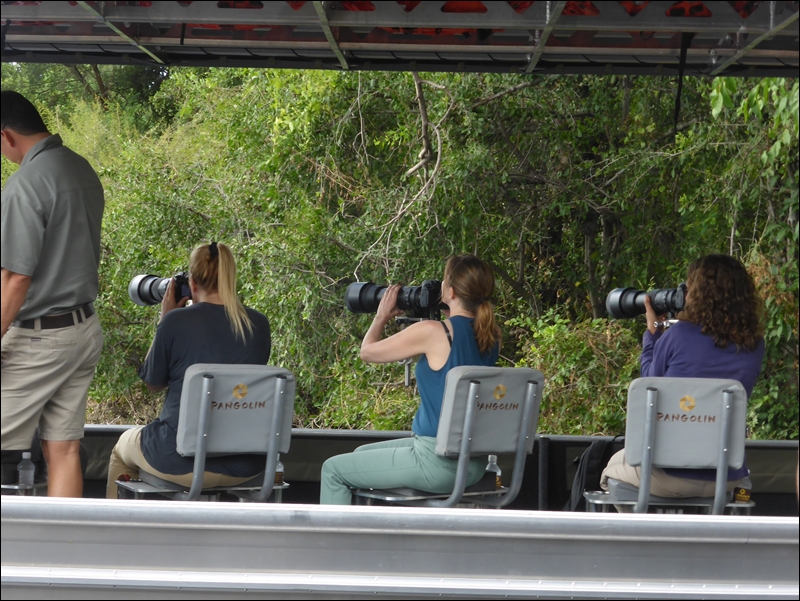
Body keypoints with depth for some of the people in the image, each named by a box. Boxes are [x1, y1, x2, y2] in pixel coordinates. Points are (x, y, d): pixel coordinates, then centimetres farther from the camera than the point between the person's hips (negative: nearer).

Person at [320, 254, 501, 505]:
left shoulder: (432, 332, -19)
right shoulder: (492, 337, 1)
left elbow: (367, 351, -5)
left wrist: (382, 316, 12)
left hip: (438, 464, -8)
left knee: (334, 469, 10)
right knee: (362, 454, 28)